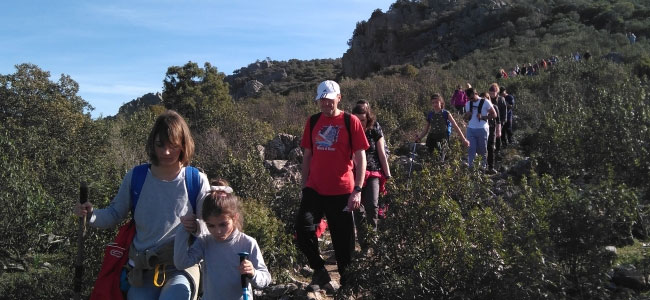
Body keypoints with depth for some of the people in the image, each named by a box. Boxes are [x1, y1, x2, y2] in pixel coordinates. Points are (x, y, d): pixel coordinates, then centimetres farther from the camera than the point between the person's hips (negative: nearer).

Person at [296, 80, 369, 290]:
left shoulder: (350, 122, -4)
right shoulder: (313, 122, 8)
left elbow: (360, 158, -6)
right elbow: (307, 156, 14)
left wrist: (357, 190, -13)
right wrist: (304, 186, 11)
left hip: (341, 191, -3)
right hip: (314, 189, 3)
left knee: (343, 241, 6)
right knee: (302, 227, -14)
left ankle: (347, 281, 27)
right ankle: (319, 270, 7)